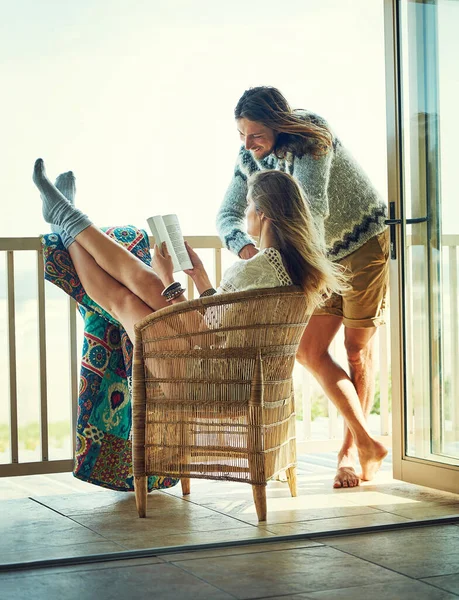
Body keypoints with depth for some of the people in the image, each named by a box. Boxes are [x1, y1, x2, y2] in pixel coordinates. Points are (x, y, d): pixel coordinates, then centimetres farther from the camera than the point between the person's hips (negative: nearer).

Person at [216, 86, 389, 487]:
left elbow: (312, 207, -38)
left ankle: (350, 451, 15)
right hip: (325, 255, 7)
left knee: (358, 348, 2)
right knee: (309, 350, -2)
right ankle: (366, 442, 2)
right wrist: (246, 248, -29)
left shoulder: (310, 139, -27)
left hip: (366, 244, -7)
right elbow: (227, 215, -6)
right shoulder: (249, 157, -6)